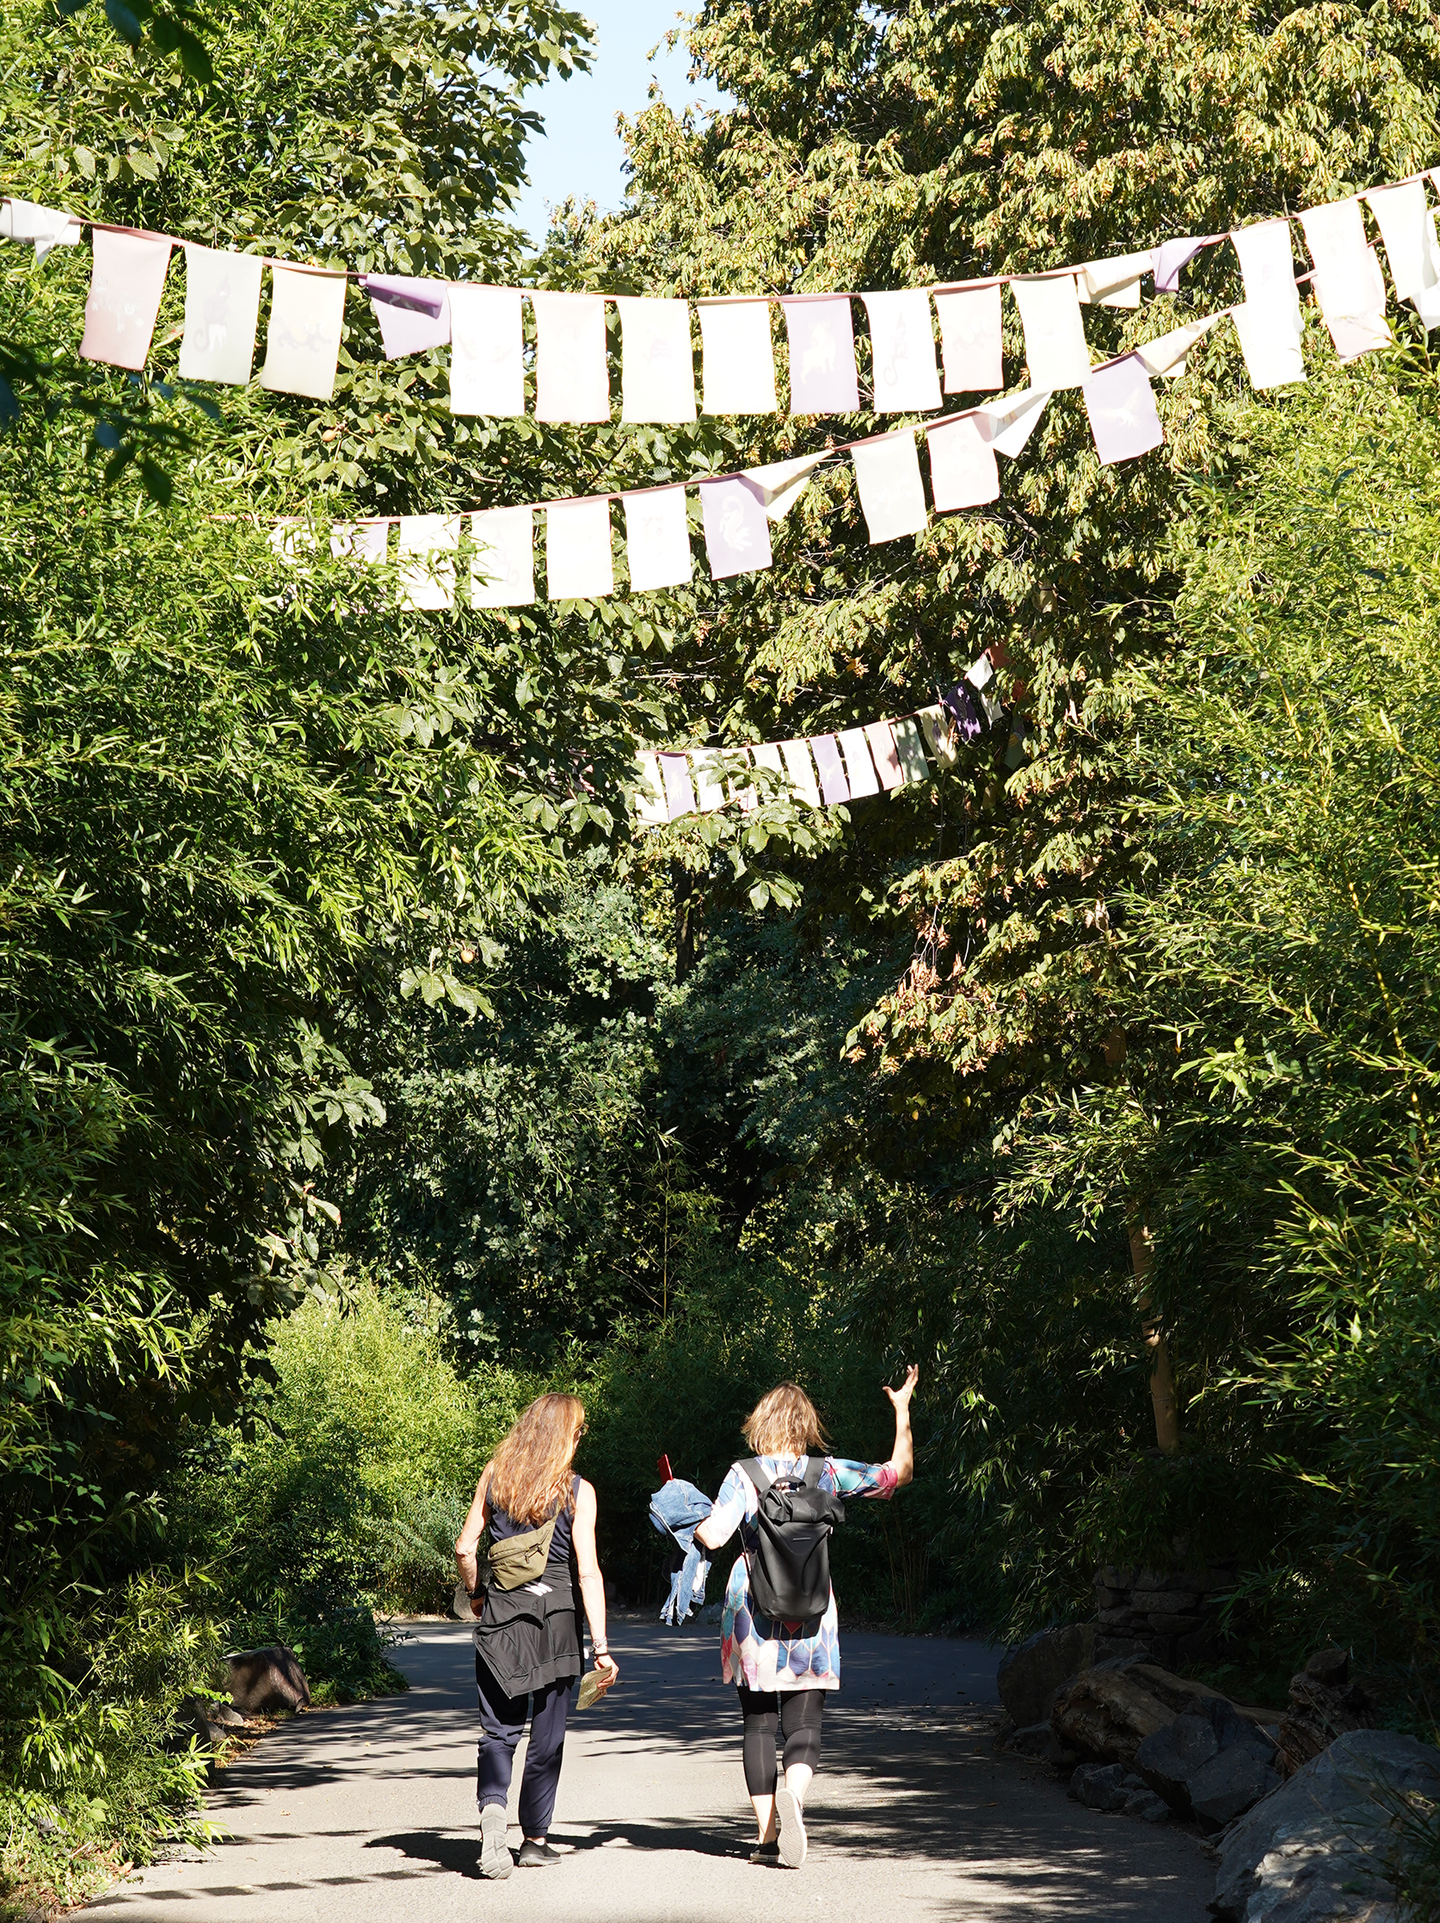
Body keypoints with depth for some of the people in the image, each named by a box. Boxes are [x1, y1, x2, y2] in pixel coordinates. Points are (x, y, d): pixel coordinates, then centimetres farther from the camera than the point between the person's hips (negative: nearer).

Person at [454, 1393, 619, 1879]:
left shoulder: (493, 1477, 3)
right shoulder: (577, 1490, -7)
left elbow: (465, 1547, 3)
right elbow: (587, 1571, -12)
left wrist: (475, 1594, 22)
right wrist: (600, 1646, -11)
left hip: (500, 1613, 2)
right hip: (556, 1613, -2)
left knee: (498, 1729, 8)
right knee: (547, 1733, 11)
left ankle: (491, 1808, -17)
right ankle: (535, 1839, 17)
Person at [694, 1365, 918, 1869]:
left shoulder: (744, 1473, -5)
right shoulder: (828, 1471, 0)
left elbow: (714, 1536, -15)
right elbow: (901, 1470, 8)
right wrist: (902, 1408, 17)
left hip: (753, 1608, 0)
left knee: (758, 1725, 10)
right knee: (804, 1724, 3)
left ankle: (767, 1834, 8)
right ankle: (792, 1793, -27)